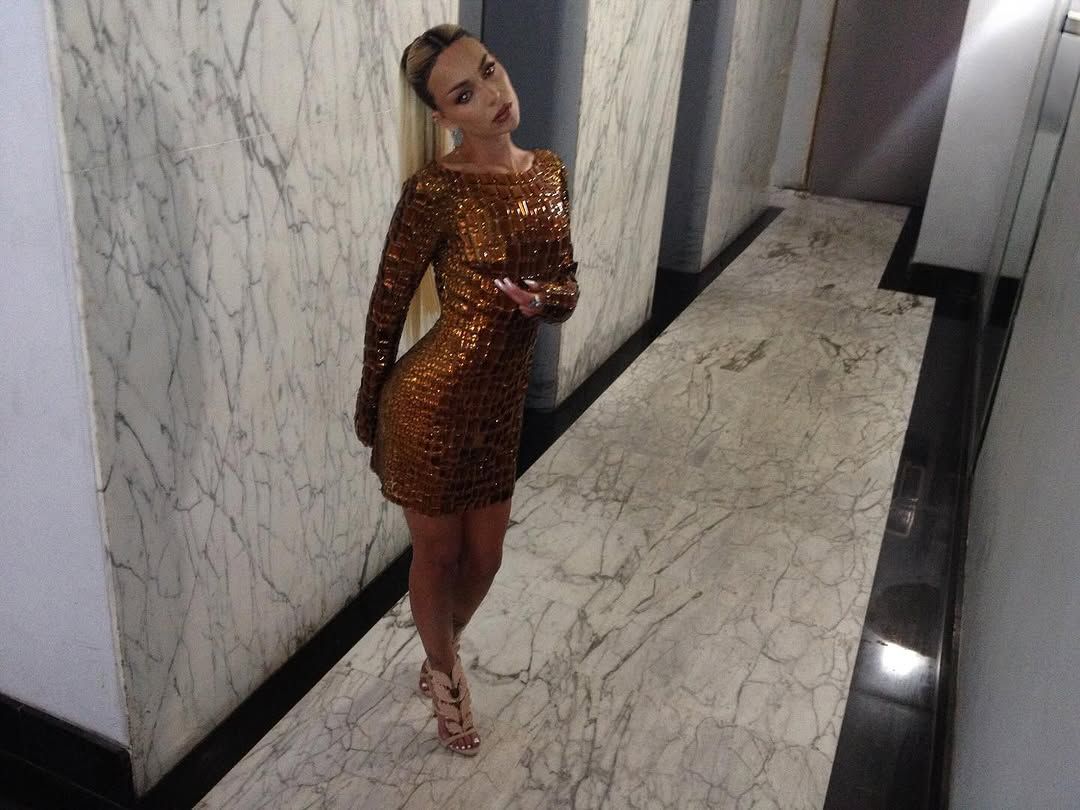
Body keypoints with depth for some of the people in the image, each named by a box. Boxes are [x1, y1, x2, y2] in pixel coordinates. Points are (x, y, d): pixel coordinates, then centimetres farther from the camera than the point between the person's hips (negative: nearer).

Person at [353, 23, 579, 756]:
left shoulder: (550, 171, 2)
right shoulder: (436, 190, -18)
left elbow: (567, 285, 8)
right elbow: (387, 307, -9)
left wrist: (540, 301, -16)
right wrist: (370, 412, 0)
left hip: (501, 404, 6)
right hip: (435, 400, -6)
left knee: (484, 556, 21)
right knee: (438, 555, 15)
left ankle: (439, 661, 51)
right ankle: (448, 678, 44)